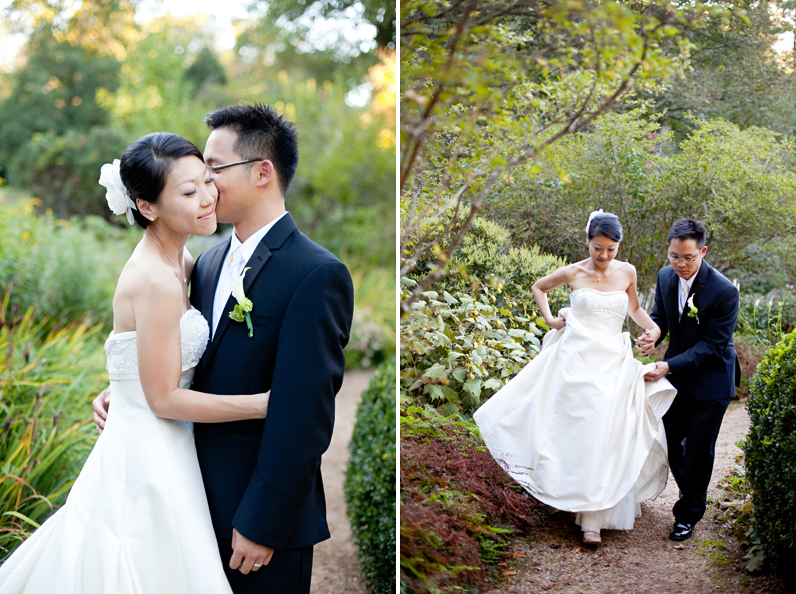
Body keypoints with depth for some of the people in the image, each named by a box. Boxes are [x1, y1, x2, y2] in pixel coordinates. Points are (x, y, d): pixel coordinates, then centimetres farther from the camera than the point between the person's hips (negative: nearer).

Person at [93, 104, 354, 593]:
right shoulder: (209, 263, 8)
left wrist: (263, 523, -19)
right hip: (202, 501, 7)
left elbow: (303, 418, -21)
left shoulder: (317, 275, -18)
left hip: (265, 521, -7)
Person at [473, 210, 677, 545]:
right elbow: (539, 287, 18)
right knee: (579, 432, -3)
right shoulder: (573, 273, 0)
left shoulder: (627, 272, 5)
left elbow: (633, 308, 22)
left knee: (606, 435, -3)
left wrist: (653, 327, 4)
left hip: (613, 363, 2)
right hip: (576, 358, -2)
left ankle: (594, 516, 6)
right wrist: (548, 318, 6)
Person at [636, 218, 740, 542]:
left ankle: (689, 514, 22)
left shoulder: (724, 291, -26)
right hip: (676, 372, 5)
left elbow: (712, 345, -24)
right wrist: (653, 334, -17)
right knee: (669, 438, 13)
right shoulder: (666, 276, -8)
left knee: (698, 449, 3)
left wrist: (668, 366, -31)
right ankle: (690, 493, 39)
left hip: (710, 380, -5)